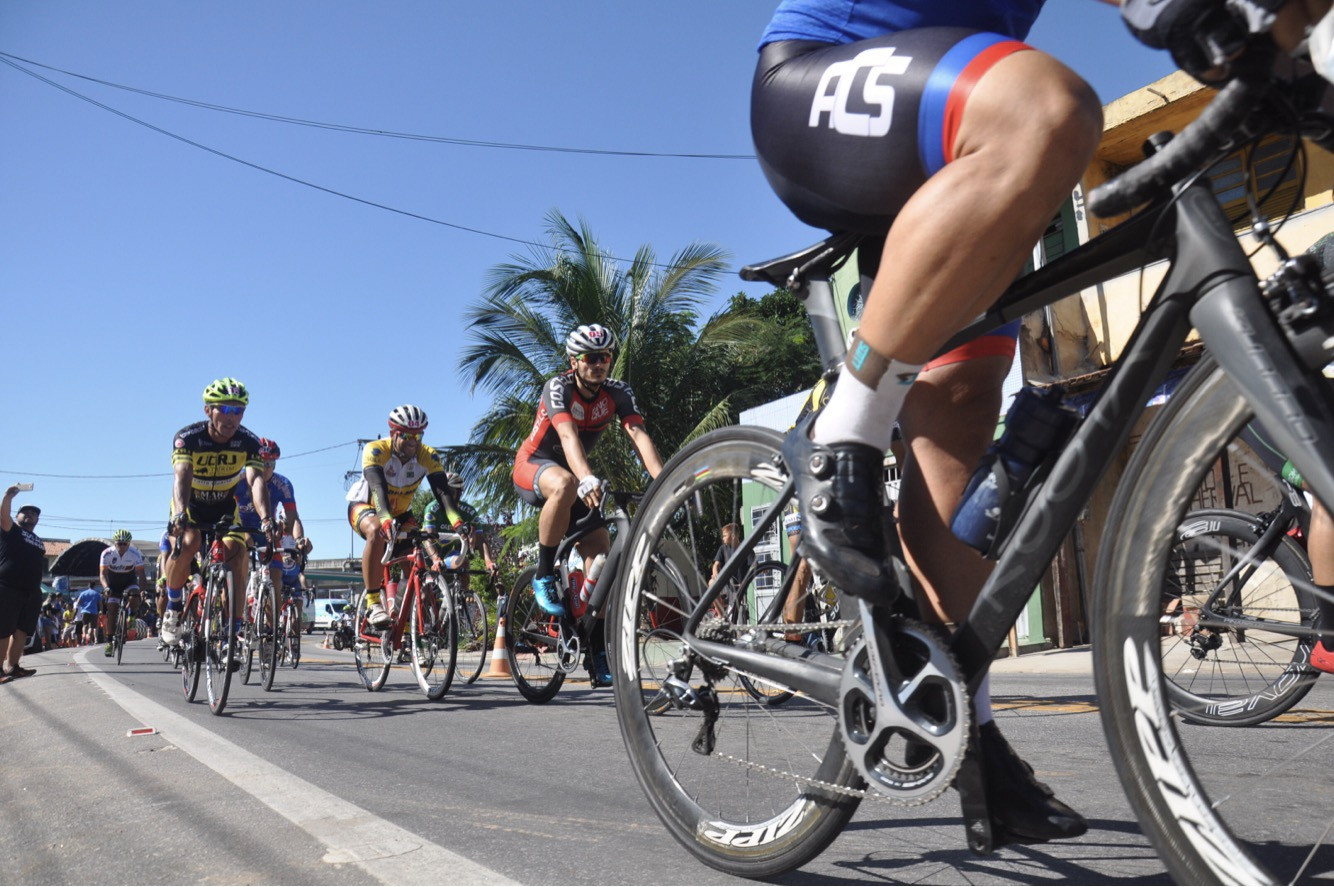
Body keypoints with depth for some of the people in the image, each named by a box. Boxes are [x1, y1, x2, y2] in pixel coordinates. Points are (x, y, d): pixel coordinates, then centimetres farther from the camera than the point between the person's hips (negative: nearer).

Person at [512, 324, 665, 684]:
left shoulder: (618, 393, -11)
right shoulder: (558, 388, -23)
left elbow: (639, 436, -26)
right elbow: (568, 436, -40)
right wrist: (587, 479, -58)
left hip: (575, 473, 5)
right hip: (532, 466, -5)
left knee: (602, 558, -8)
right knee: (565, 485, -41)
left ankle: (601, 657, 1)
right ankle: (544, 576, -23)